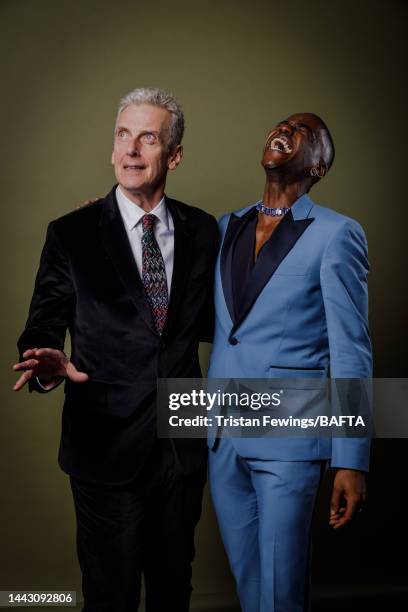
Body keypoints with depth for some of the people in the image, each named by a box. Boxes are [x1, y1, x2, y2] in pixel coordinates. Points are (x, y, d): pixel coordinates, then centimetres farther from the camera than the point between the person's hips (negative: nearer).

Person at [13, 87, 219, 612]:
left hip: (182, 446, 3)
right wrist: (49, 364, -27)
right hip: (108, 446, -3)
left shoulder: (201, 230, 4)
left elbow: (206, 321, 11)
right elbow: (43, 325, -6)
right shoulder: (72, 234, -4)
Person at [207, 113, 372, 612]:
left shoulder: (336, 235, -6)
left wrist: (352, 460, -12)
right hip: (222, 439, 5)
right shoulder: (226, 228, 10)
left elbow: (351, 354, -8)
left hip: (287, 440, -5)